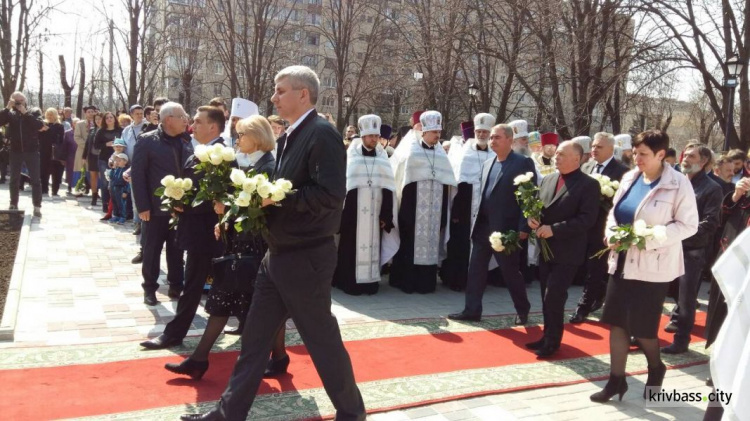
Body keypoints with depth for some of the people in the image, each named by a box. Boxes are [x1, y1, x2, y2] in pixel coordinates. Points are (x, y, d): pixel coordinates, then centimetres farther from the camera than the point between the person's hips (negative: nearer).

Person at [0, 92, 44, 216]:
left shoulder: (34, 112, 2)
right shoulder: (11, 114, 6)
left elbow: (40, 125, -15)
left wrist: (26, 113, -16)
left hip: (31, 151, -2)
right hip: (16, 151, 3)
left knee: (35, 180, -2)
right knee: (14, 180, 10)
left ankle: (37, 207, 2)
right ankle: (13, 204, 22)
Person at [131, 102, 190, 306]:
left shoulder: (186, 142, 5)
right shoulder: (147, 141, -7)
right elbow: (137, 174, -9)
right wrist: (142, 206, -12)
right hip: (156, 207, -3)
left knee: (177, 249, 12)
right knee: (152, 249, 9)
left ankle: (176, 286, 25)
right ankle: (149, 288, 23)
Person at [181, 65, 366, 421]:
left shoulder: (322, 134, -16)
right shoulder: (289, 137, 13)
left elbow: (330, 194, -26)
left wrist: (276, 197, -21)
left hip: (306, 258, -9)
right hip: (278, 255, 9)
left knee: (321, 338, 5)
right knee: (255, 335, 14)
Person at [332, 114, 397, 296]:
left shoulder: (383, 158, 7)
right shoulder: (351, 157, -2)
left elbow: (388, 189, 6)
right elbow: (343, 186, -4)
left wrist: (386, 215, 1)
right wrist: (342, 214, -9)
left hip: (375, 212, 3)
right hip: (354, 212, -3)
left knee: (372, 246, 6)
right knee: (352, 247, 0)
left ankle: (370, 281, 14)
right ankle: (350, 282, 9)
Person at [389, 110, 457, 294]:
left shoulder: (441, 155, 11)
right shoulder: (411, 151, -3)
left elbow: (446, 183, 13)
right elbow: (400, 177, -1)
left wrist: (444, 212, 10)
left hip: (434, 208, 4)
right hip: (413, 206, -4)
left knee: (430, 243, 6)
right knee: (410, 243, -2)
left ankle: (426, 281, 13)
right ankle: (406, 280, 7)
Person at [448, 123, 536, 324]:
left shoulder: (523, 163, -8)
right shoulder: (486, 164, 13)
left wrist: (523, 227, -15)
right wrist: (475, 219, 11)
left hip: (506, 228, -6)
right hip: (482, 227, 6)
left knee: (510, 271, 6)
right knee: (475, 270, 7)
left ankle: (522, 310, 25)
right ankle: (472, 310, 17)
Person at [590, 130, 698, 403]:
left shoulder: (678, 184, -10)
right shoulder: (630, 178, 6)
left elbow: (688, 225, -11)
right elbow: (614, 212, 14)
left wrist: (650, 238, -21)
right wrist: (612, 233, -7)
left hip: (652, 266, -5)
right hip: (622, 261, 6)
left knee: (641, 326, 3)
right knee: (617, 321, 7)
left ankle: (656, 368, 33)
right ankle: (616, 380, 19)